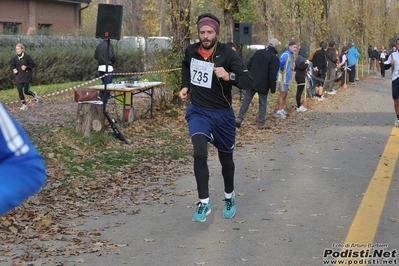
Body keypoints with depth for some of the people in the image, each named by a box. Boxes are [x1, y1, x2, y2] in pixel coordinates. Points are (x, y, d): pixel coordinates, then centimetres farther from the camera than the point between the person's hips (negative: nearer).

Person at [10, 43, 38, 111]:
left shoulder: (27, 56, -10)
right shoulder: (15, 58, 2)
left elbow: (33, 64, -5)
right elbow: (12, 65, 18)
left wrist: (26, 67, -17)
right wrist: (14, 69, -2)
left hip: (27, 77, -4)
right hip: (18, 77, 4)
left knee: (26, 91, -3)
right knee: (20, 91, -3)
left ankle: (34, 94, 31)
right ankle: (24, 105, 9)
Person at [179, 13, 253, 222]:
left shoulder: (227, 54, -16)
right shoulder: (190, 51, -4)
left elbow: (249, 82, -22)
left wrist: (229, 76, -39)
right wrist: (186, 86, 9)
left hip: (222, 114, -1)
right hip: (198, 111, 1)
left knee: (226, 159, 16)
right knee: (199, 154, -23)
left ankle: (229, 196, 43)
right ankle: (203, 202, -9)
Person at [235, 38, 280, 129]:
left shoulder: (258, 52, 7)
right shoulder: (275, 58, -10)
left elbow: (248, 65, 10)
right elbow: (273, 75, -13)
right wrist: (272, 88, -7)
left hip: (251, 82, 5)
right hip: (263, 84, -4)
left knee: (246, 100, 10)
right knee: (263, 103, 6)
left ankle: (239, 118, 3)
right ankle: (261, 124, 7)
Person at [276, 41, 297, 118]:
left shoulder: (290, 55, 14)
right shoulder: (286, 54, -19)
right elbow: (280, 62, -36)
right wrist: (282, 69, -22)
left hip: (286, 78, 10)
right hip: (283, 78, -10)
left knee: (285, 94, 16)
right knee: (282, 94, -5)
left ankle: (282, 109, 26)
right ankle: (279, 112, 0)